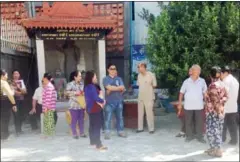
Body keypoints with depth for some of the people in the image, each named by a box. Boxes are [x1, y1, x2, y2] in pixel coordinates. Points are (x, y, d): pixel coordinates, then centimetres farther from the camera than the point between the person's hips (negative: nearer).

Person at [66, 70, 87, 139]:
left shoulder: (82, 84, 9)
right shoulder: (70, 84, -7)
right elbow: (67, 92, -13)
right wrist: (75, 93, -17)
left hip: (81, 104, 5)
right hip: (74, 105, -5)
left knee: (81, 119, 10)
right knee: (74, 120, 1)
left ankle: (82, 133, 22)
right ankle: (74, 134, 13)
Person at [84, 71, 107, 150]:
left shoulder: (87, 86, 12)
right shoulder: (91, 87, -18)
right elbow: (96, 98, -22)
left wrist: (99, 103, 1)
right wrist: (103, 101, -4)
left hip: (90, 108, 10)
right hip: (95, 109, -10)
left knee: (92, 125, 17)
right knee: (97, 126, -9)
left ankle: (93, 141, 27)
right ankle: (98, 145, -10)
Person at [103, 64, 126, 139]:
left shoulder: (119, 78, 11)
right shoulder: (105, 79, 1)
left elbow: (123, 88, -4)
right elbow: (109, 88, -16)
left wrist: (112, 89, -10)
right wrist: (118, 88, -7)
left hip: (119, 101, 4)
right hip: (109, 102, -4)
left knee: (120, 117, 10)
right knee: (108, 118, -5)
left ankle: (120, 131, 20)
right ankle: (107, 133, 1)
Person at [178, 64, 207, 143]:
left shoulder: (202, 81, 0)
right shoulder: (186, 81, -2)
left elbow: (205, 92, 6)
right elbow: (181, 93, 3)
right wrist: (180, 103, 1)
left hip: (199, 106, 1)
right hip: (188, 106, 0)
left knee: (200, 122, 6)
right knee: (188, 122, 9)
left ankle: (200, 136, 19)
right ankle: (189, 136, 23)